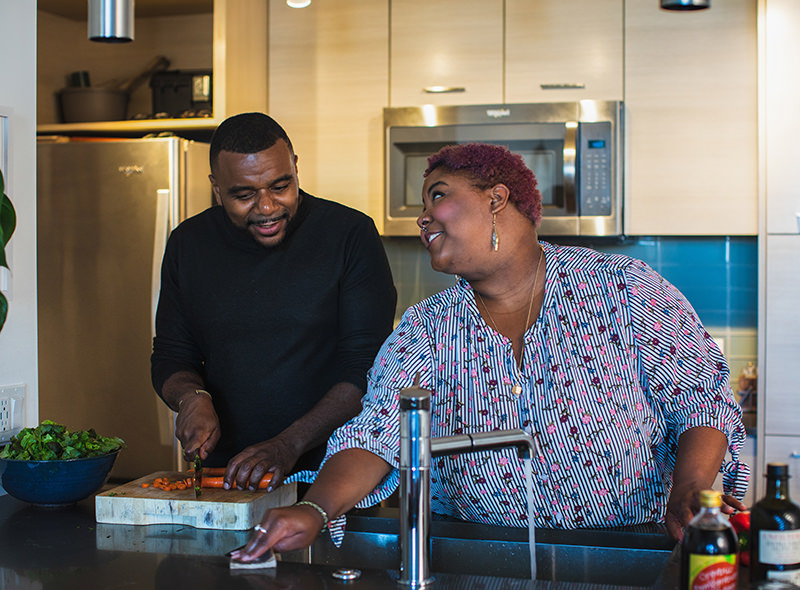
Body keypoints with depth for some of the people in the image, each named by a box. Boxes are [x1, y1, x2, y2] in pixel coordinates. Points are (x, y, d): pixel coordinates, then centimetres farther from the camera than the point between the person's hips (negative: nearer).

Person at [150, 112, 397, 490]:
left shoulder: (350, 235, -3)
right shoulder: (189, 243, 9)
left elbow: (368, 367, -7)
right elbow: (170, 357, 16)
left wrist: (289, 445, -17)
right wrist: (193, 398, -6)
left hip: (332, 474, -3)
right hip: (223, 474, 4)